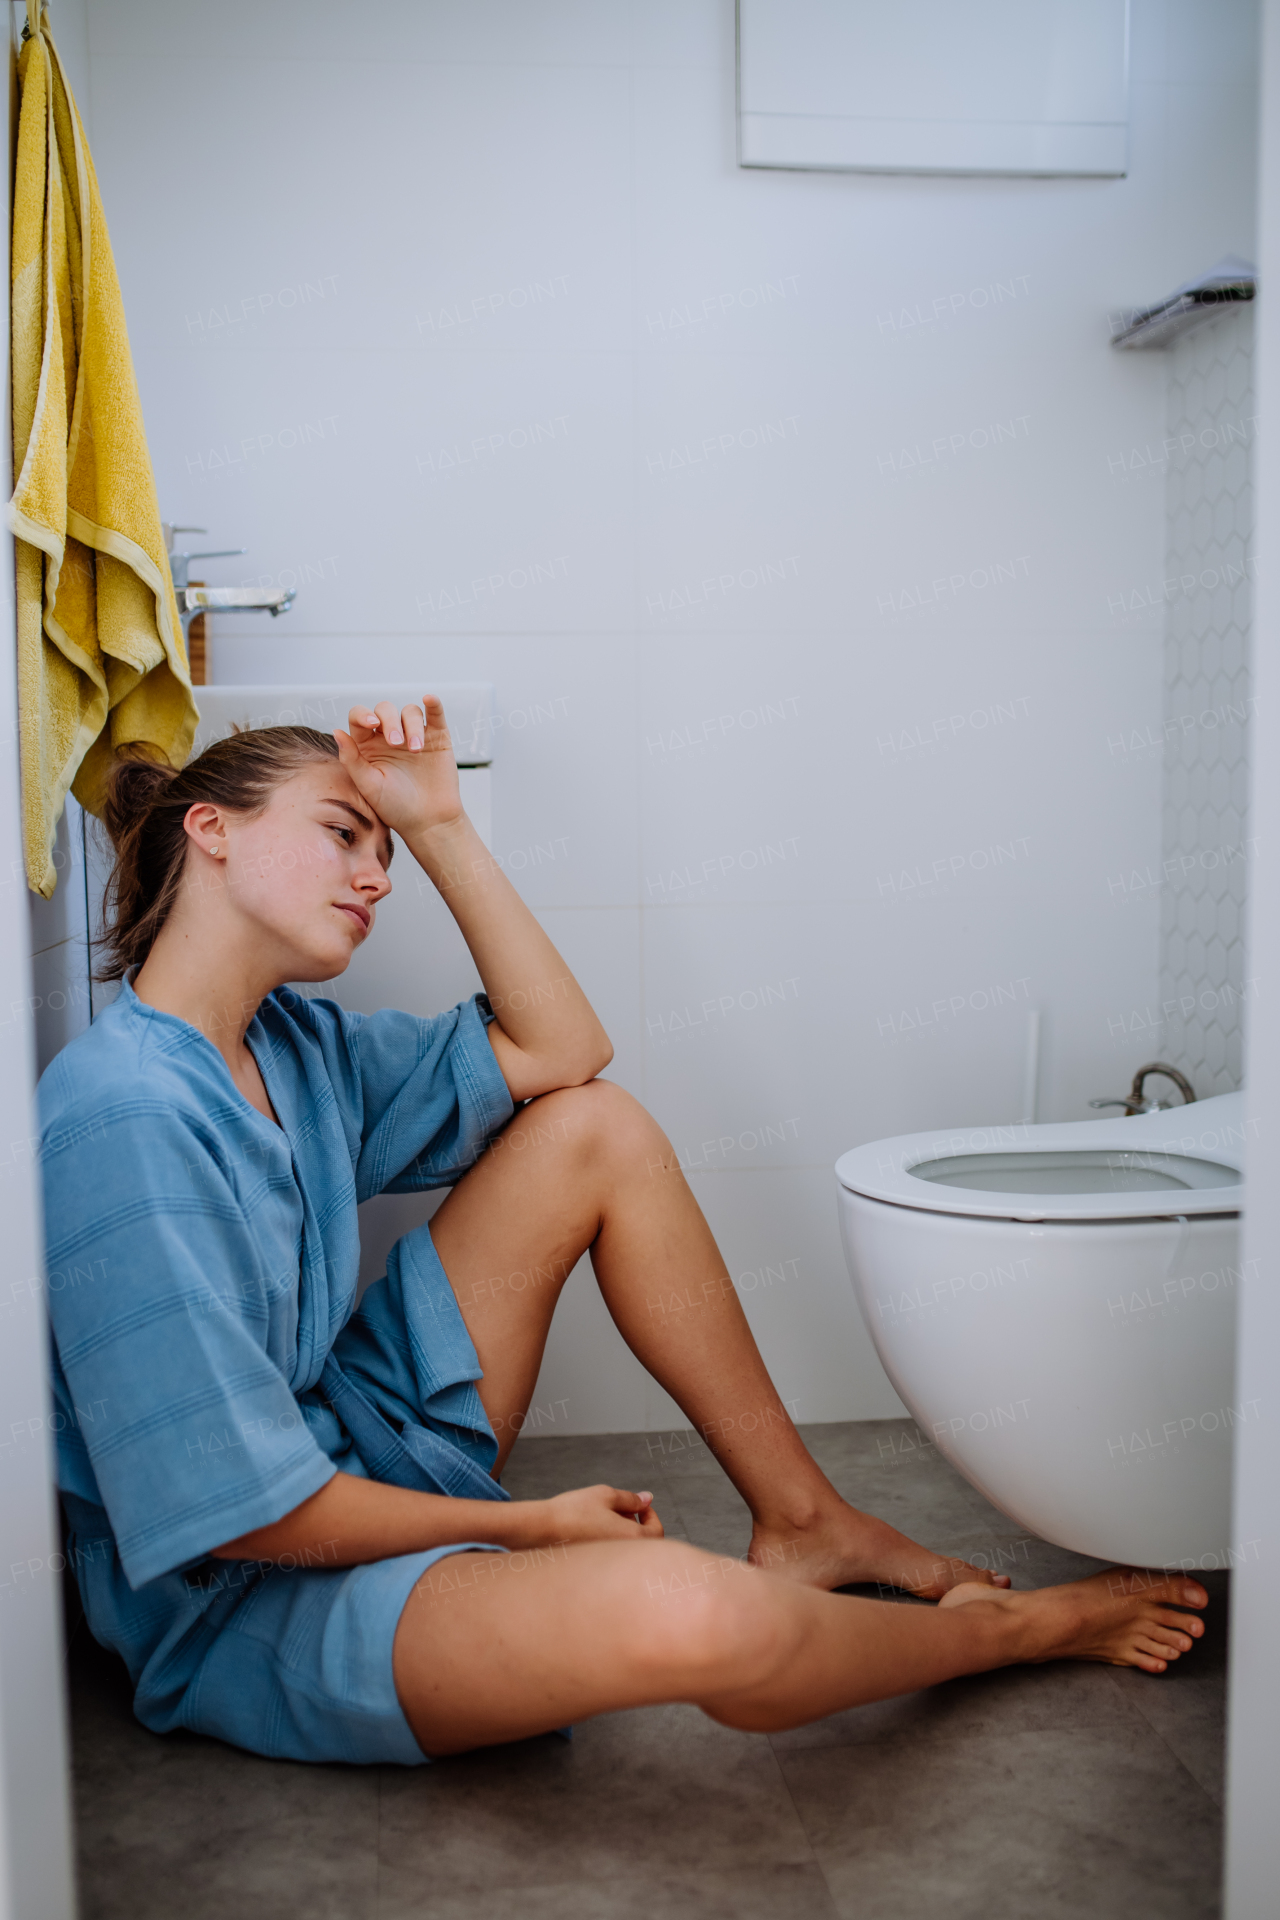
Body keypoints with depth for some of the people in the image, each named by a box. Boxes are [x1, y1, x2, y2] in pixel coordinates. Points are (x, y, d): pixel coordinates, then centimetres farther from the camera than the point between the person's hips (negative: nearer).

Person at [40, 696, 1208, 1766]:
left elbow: (558, 1050, 6)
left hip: (353, 1467, 9)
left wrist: (439, 826, -2)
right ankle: (1005, 1625, 1)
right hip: (236, 1606, -9)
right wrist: (531, 1525, -13)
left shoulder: (286, 1041, 3)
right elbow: (243, 1514, -24)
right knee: (685, 1613, -36)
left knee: (597, 1128, 2)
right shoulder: (125, 1116, -25)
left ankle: (803, 1519, 9)